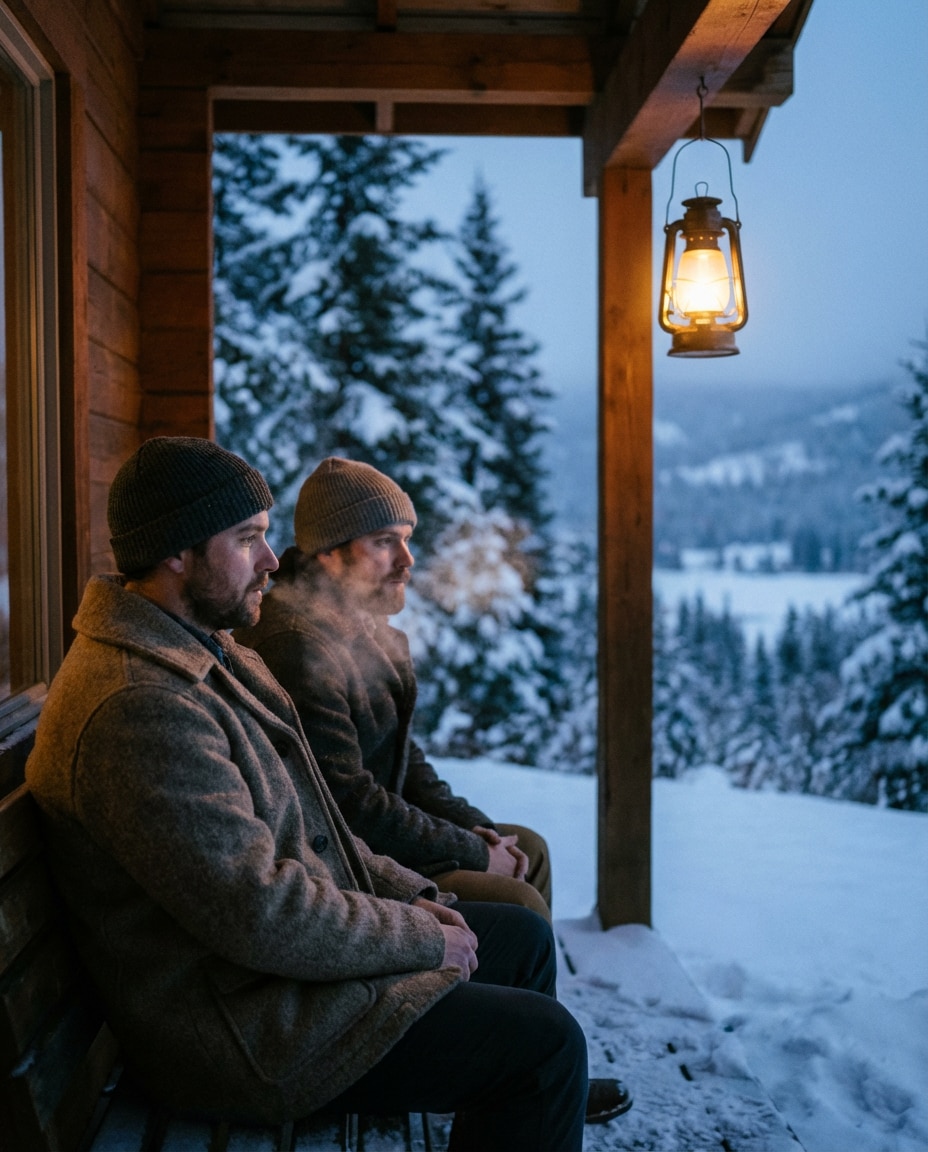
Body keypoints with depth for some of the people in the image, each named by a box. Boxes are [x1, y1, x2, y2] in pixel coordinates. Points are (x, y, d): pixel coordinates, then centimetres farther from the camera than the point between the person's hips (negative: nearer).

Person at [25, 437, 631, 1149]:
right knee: (546, 1040, -15)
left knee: (523, 935, 18)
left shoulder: (202, 653, 9)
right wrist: (423, 938, -15)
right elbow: (260, 914, -28)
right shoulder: (138, 706, -27)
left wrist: (410, 894, 5)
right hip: (237, 1026, -11)